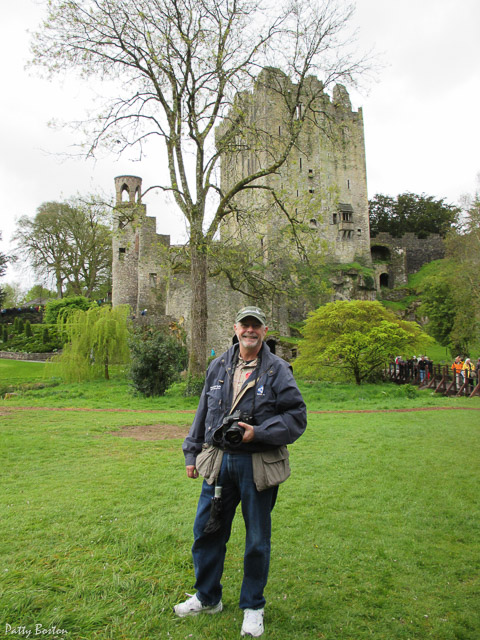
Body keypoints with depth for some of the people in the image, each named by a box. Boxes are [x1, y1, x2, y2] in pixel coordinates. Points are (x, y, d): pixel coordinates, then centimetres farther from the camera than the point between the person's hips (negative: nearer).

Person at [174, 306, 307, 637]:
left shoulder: (278, 370, -7)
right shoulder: (219, 367, 6)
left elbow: (297, 416, -8)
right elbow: (203, 411, 14)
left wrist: (258, 433, -17)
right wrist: (192, 452, 14)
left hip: (257, 465, -4)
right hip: (219, 461, 4)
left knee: (258, 539, 12)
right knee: (206, 531, 15)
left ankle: (253, 607, 34)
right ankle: (207, 597, 39)